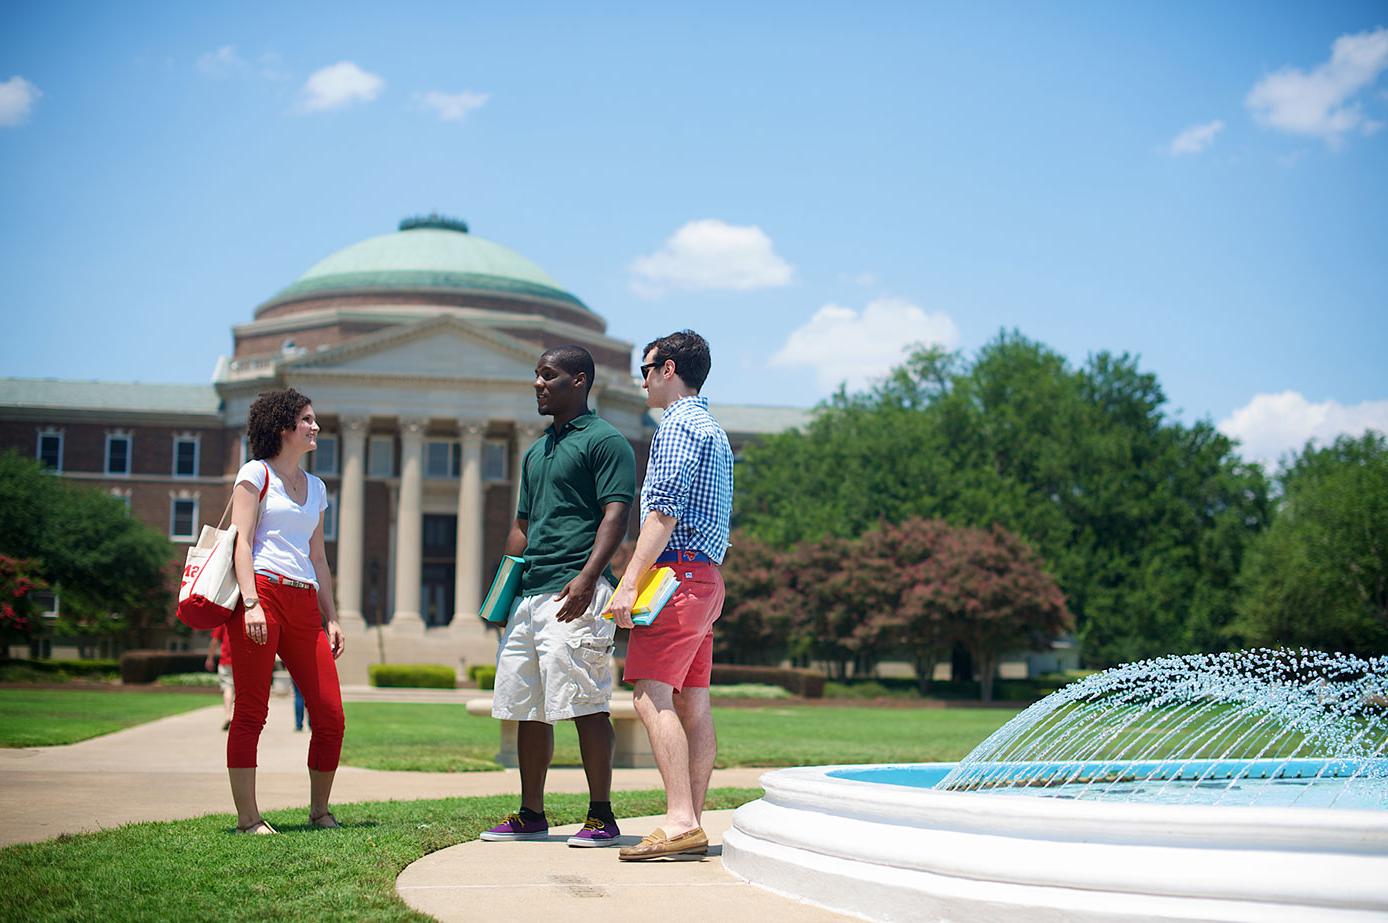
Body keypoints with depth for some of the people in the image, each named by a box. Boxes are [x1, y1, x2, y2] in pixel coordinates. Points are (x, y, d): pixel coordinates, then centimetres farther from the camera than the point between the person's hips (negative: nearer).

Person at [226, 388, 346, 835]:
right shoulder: (256, 472, 5)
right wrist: (251, 602, -16)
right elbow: (241, 541, -4)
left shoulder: (316, 487, 23)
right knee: (251, 711, -6)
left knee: (330, 715, -2)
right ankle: (248, 817, -2)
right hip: (262, 592, -6)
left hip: (304, 604, 6)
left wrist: (331, 617, 17)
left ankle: (319, 810, 12)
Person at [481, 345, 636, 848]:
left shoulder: (605, 441, -3)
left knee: (585, 704, -8)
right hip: (529, 594, 9)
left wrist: (587, 577, -24)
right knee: (526, 708, 10)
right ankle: (531, 815, 18)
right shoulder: (536, 452, 23)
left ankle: (601, 816, -2)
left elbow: (616, 514, -13)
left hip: (575, 593, -9)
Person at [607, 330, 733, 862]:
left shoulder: (678, 425, -8)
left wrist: (629, 582, -21)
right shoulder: (713, 430, 23)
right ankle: (693, 825, 6)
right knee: (693, 702, 7)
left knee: (652, 696, -15)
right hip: (708, 576, 10)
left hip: (678, 572, -10)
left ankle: (680, 821, -22)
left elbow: (663, 512, -18)